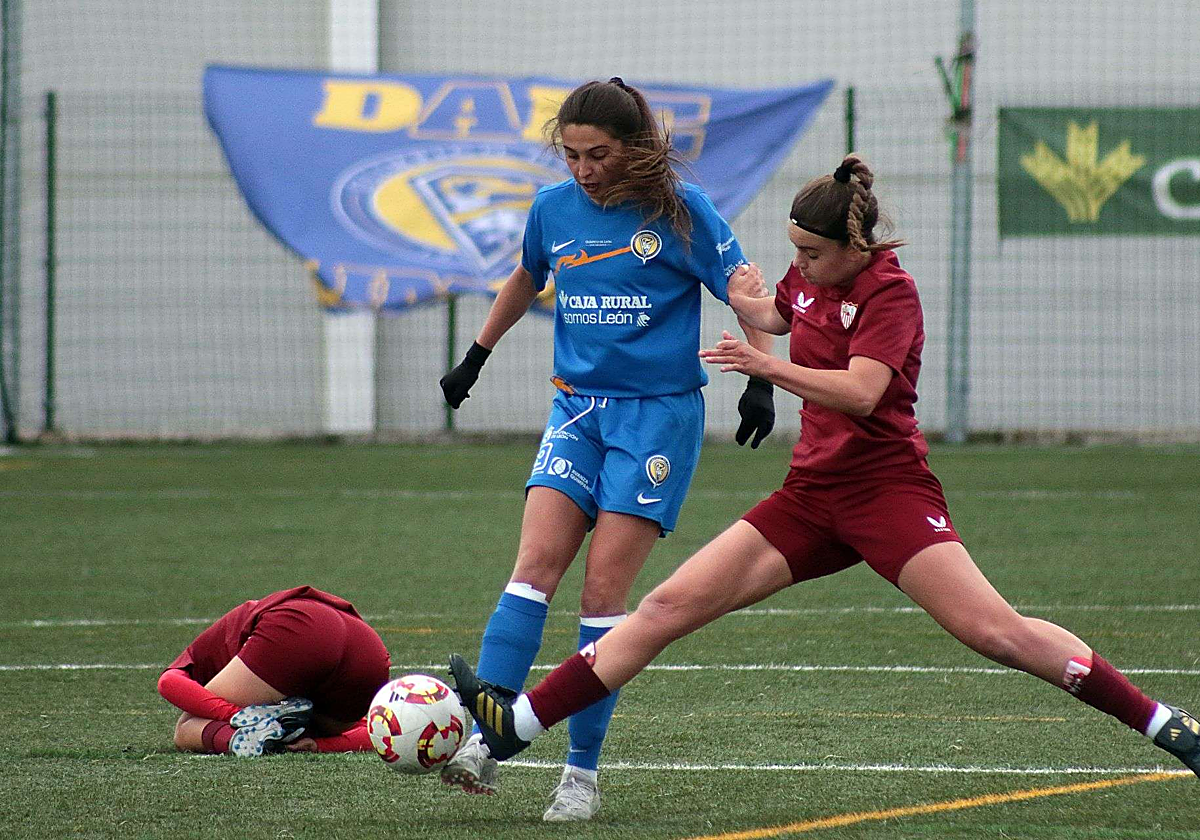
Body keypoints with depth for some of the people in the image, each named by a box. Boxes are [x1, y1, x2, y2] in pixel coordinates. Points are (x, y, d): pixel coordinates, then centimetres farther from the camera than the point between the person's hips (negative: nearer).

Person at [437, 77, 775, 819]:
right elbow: (527, 280, 26)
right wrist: (477, 357, 33)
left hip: (659, 414, -4)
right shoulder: (554, 209, 6)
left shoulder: (679, 211, -7)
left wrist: (762, 380, -13)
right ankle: (483, 743, -21)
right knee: (536, 564, -13)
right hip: (577, 407, 4)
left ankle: (583, 772, -3)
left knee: (604, 589, -9)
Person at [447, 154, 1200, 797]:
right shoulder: (810, 277, 11)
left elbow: (861, 391, -27)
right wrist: (748, 302, 12)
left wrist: (769, 367, -40)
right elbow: (777, 313, 36)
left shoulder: (889, 290, -11)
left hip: (886, 490, -7)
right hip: (812, 497, 7)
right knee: (672, 604, -3)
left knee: (992, 631, -20)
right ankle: (518, 724, -7)